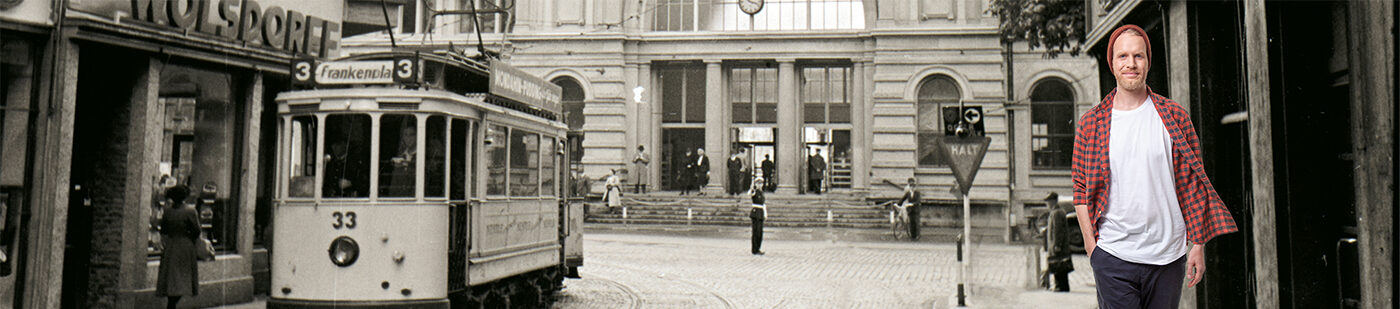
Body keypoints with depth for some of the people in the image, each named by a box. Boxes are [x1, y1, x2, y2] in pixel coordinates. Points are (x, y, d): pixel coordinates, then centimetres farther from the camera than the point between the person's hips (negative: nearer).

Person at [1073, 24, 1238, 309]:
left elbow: (1192, 184, 5)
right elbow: (1081, 189, 3)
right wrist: (1091, 245, -3)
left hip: (1168, 254, 1)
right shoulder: (1091, 124, 1)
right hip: (1112, 255, -1)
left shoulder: (1175, 117, 3)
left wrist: (1198, 244, 2)